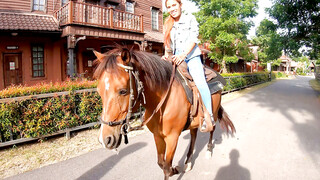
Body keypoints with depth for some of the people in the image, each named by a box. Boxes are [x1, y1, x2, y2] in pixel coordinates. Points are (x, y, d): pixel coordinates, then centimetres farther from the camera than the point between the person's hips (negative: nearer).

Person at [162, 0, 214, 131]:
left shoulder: (190, 19, 7)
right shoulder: (168, 25, 19)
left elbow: (193, 39, -5)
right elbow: (168, 44, 16)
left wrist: (184, 54, -20)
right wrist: (166, 55, -4)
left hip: (192, 57, -4)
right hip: (175, 60, 5)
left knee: (200, 82, -25)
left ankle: (209, 116, -19)